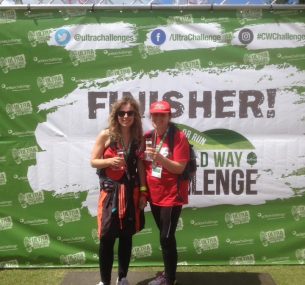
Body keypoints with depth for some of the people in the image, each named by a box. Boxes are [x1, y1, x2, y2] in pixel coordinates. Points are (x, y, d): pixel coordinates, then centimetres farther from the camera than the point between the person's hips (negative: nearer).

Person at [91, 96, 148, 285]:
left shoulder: (138, 138, 3)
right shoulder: (106, 135, -5)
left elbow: (140, 166, 6)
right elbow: (93, 162, -2)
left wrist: (143, 192, 2)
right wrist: (110, 161, -21)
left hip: (131, 191, 3)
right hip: (110, 191, -3)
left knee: (127, 236, 12)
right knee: (106, 237, 1)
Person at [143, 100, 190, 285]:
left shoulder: (179, 137, -13)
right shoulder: (148, 137, 6)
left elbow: (180, 168, -18)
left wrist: (159, 157, -30)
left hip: (172, 196, -6)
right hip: (155, 195, 7)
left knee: (167, 237, -4)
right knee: (164, 236, 17)